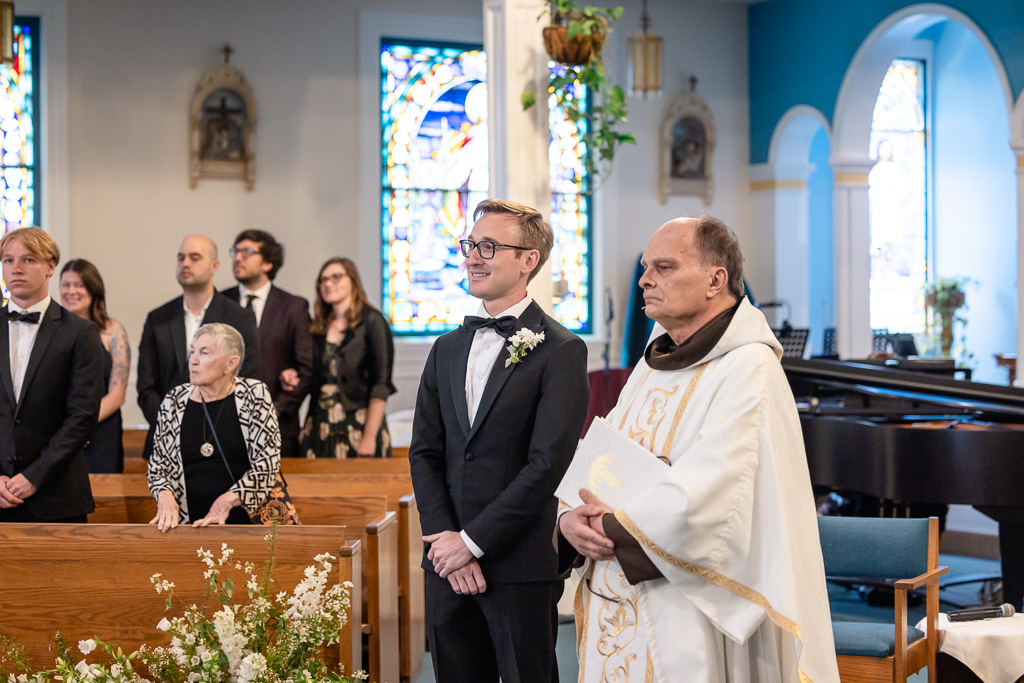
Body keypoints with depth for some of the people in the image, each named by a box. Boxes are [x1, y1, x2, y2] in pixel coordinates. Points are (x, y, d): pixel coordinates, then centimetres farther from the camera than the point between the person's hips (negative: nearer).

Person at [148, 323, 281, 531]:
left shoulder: (254, 395, 1)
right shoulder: (175, 401, 9)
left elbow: (267, 463, -4)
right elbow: (158, 464, 13)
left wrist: (226, 502, -13)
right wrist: (165, 496, -7)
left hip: (246, 520, -3)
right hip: (189, 522, 4)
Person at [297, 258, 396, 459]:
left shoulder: (371, 320, -3)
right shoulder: (318, 327, 13)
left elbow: (381, 384, -9)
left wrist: (370, 436, -16)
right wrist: (293, 377, -4)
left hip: (359, 429, -4)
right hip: (319, 431, 5)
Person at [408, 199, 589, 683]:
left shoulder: (561, 351, -8)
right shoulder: (447, 349, 12)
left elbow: (548, 464, -15)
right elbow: (424, 452, 8)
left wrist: (472, 540, -13)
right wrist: (446, 541, -5)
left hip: (520, 569, -5)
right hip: (448, 565, 6)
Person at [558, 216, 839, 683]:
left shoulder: (748, 369, -14)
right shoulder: (653, 364, 13)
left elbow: (705, 491, -23)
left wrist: (614, 527, -10)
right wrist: (572, 517, -10)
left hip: (688, 613, -7)